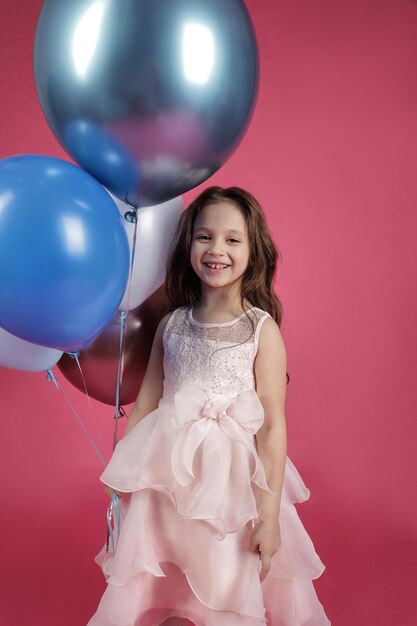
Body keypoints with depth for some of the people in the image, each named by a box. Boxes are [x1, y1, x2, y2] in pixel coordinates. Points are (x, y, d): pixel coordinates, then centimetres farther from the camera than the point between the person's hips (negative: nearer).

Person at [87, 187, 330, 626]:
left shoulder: (262, 329, -9)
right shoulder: (171, 324, 2)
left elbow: (273, 426, -10)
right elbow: (146, 402, 8)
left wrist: (269, 513, -11)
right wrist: (120, 473, 9)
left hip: (232, 479, -3)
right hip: (167, 477, 3)